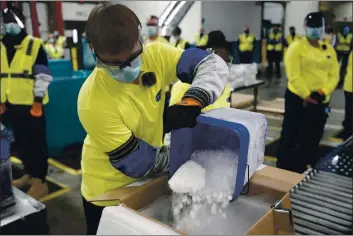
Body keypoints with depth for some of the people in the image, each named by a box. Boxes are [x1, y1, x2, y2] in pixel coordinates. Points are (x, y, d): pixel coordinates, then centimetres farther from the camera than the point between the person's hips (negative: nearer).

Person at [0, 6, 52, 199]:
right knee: (21, 142, 17)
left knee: (36, 143, 1)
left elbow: (43, 76, -8)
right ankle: (29, 174, 33)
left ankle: (40, 181, 10)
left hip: (31, 104, -6)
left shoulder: (35, 46, -7)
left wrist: (38, 100, -12)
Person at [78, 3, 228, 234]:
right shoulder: (93, 101, -30)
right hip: (109, 191, -4)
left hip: (148, 181, 5)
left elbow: (213, 64, -17)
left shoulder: (155, 56, -19)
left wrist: (192, 100, -36)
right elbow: (134, 162, -25)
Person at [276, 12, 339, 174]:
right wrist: (306, 96, -18)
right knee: (290, 136, 0)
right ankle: (284, 170, 14)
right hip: (298, 99, -5)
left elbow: (334, 75, 5)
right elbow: (294, 76, -15)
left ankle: (301, 170, 30)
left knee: (312, 139, 14)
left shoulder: (329, 50, 10)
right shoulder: (296, 47, -7)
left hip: (321, 101, 6)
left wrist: (323, 92, -12)